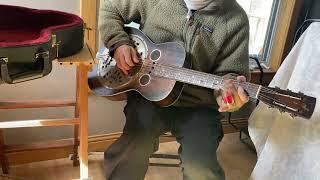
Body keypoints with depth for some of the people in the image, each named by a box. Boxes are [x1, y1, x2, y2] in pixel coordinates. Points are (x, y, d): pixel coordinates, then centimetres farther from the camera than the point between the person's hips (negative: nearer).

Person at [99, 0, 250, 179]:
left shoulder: (236, 19, -2)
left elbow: (230, 70, -2)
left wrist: (225, 90, -25)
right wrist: (119, 43, -3)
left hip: (197, 106, 0)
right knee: (131, 149, -25)